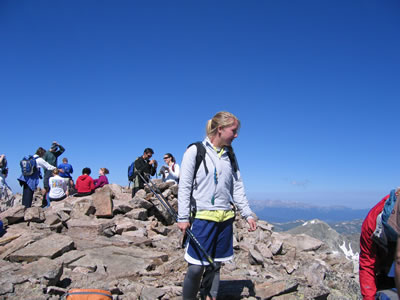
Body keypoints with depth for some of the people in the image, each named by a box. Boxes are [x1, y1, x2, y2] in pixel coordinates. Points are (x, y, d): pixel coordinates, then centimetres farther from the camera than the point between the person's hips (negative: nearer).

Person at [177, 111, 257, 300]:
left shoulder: (230, 156, 12)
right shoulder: (195, 151, -4)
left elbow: (238, 188, 14)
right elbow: (184, 187, -6)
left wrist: (247, 214, 8)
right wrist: (183, 217, -11)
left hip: (225, 219, 5)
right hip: (202, 217, -5)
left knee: (215, 266, 11)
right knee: (196, 267, -4)